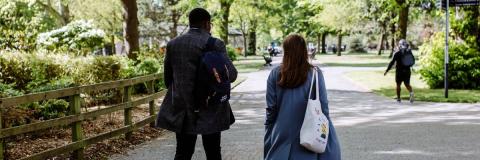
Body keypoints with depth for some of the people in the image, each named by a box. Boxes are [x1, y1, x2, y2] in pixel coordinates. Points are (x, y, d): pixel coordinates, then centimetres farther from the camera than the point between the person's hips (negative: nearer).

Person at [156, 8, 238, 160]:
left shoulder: (172, 44, 2)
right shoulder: (215, 44, -10)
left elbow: (167, 78, 8)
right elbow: (231, 75, -12)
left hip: (182, 110, 4)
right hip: (210, 111, -3)